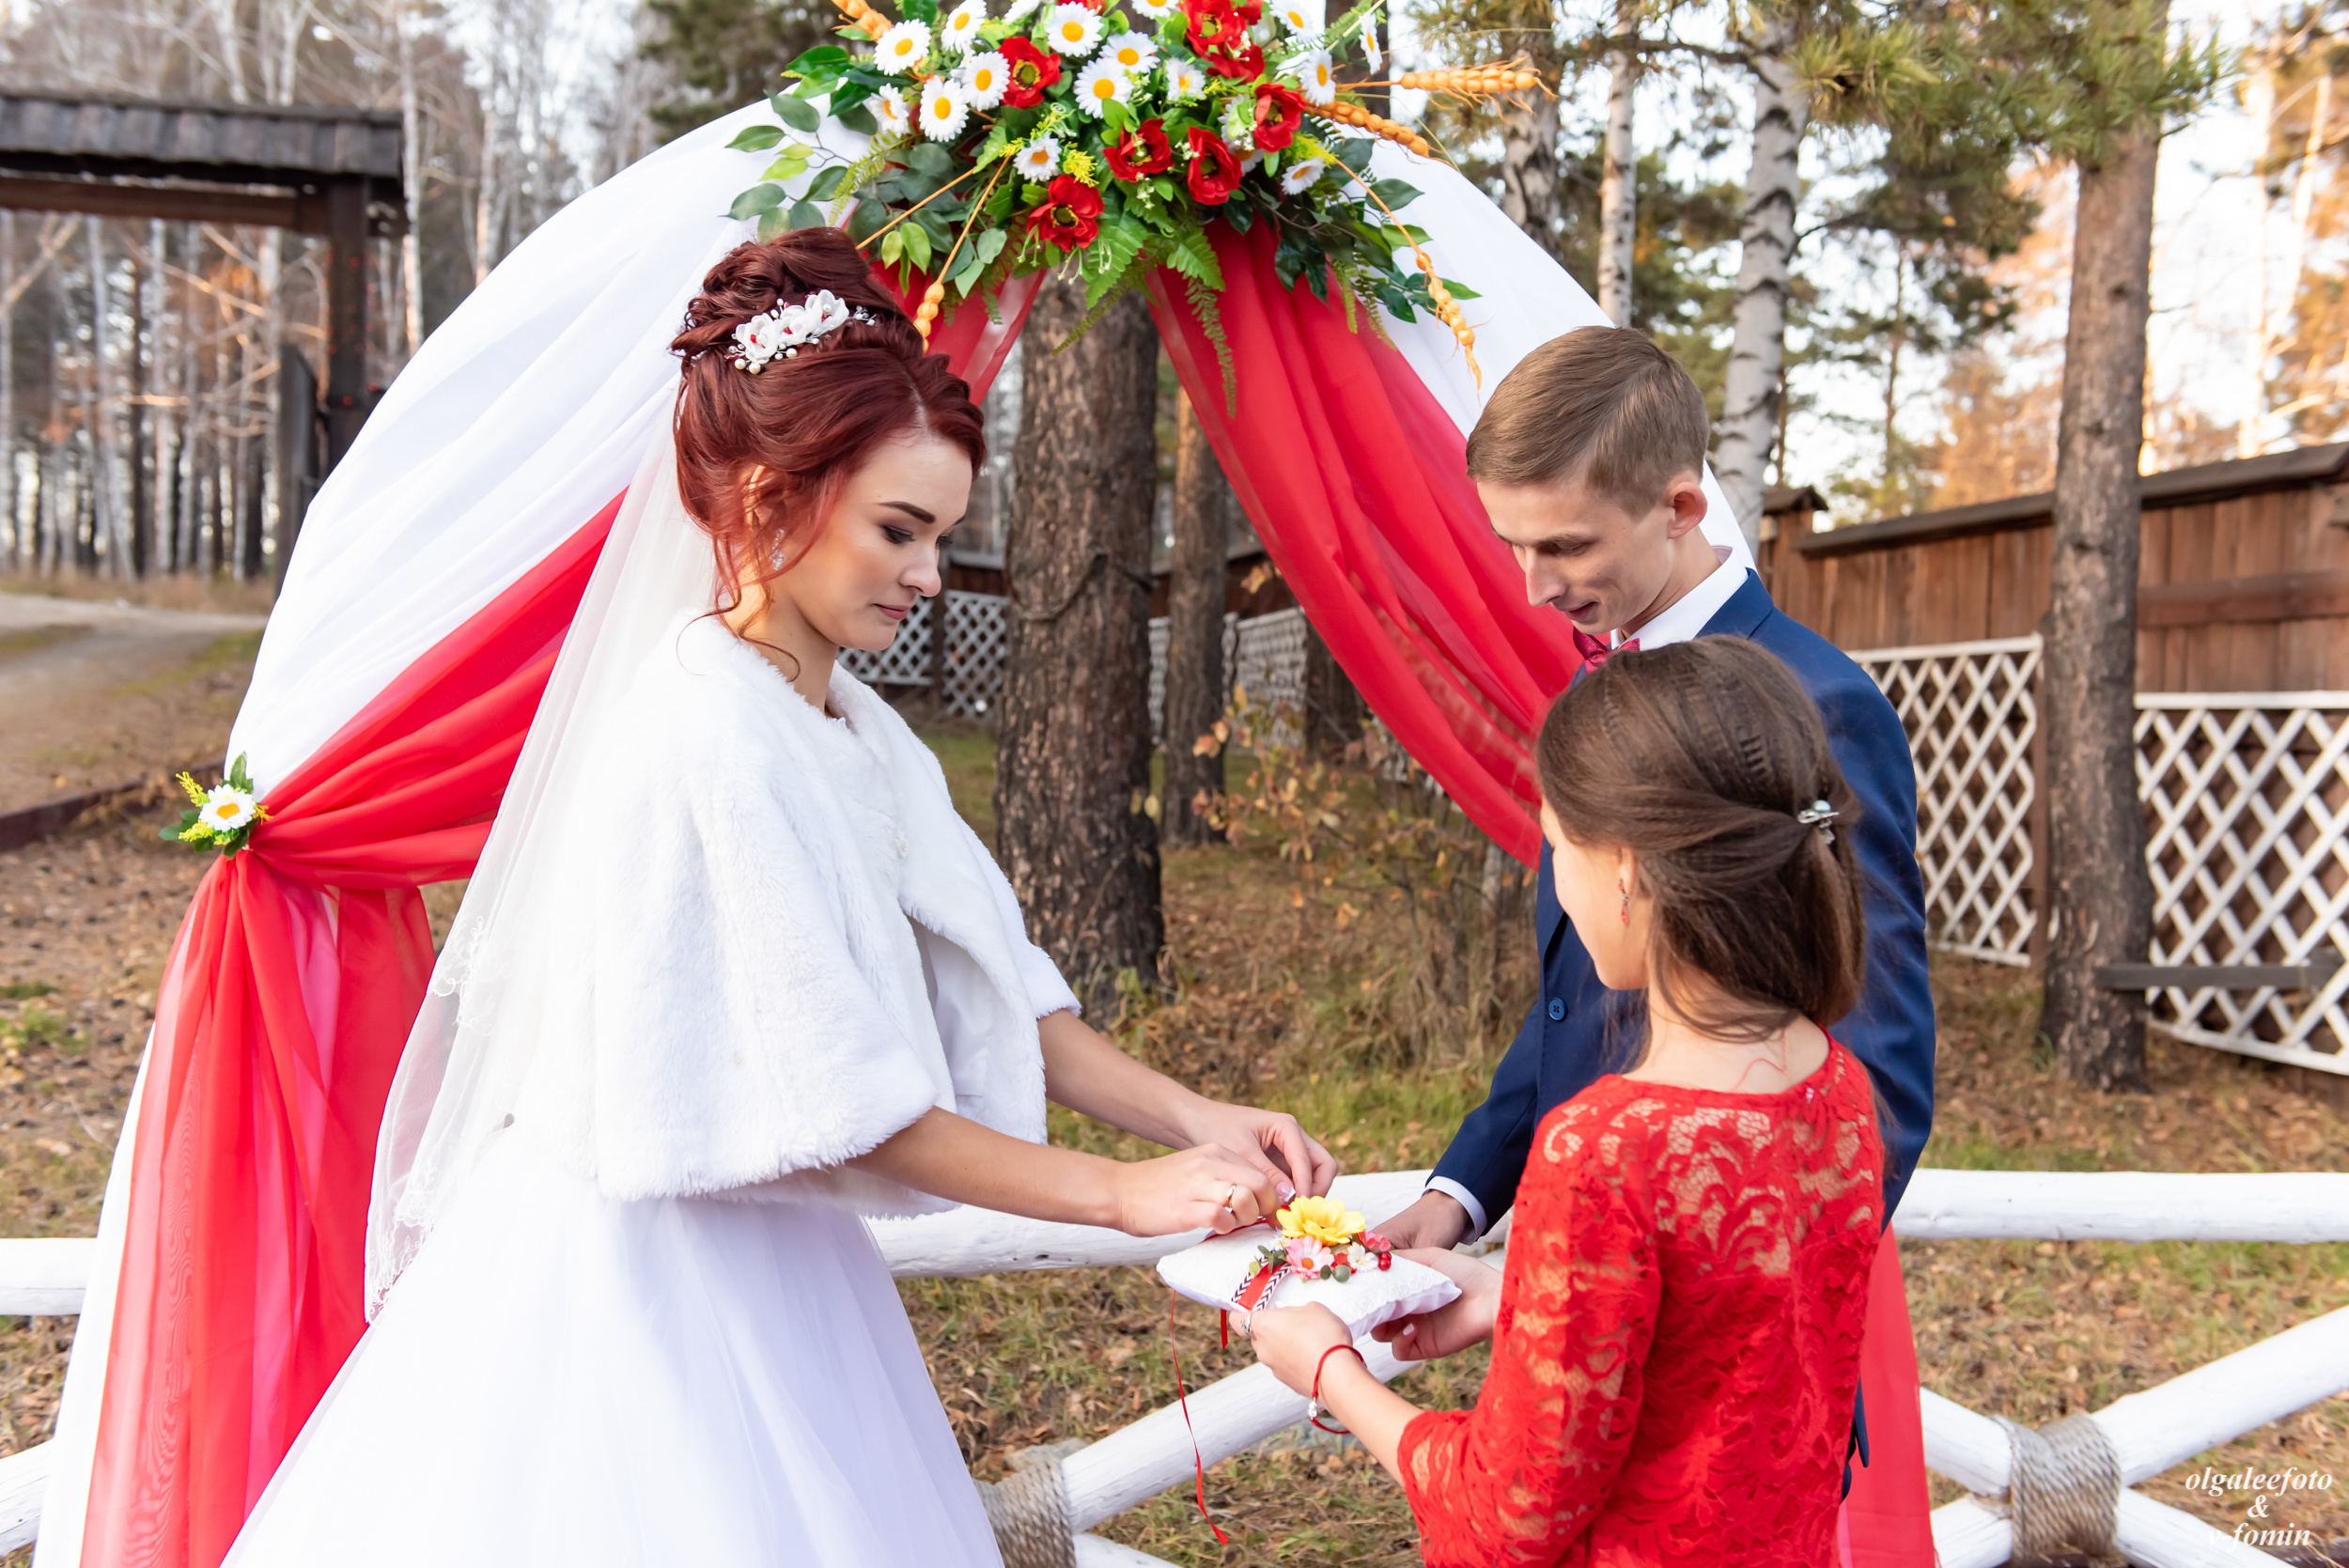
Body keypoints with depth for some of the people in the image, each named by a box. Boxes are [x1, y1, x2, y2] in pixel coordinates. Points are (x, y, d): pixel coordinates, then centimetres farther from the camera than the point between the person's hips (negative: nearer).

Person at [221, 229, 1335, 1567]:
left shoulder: (857, 731, 5)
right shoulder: (709, 739, -22)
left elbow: (988, 994, 6)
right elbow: (838, 1103, -22)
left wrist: (1192, 1118, -6)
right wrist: (1124, 1195, -17)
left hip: (765, 1274, 8)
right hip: (646, 1286, -8)